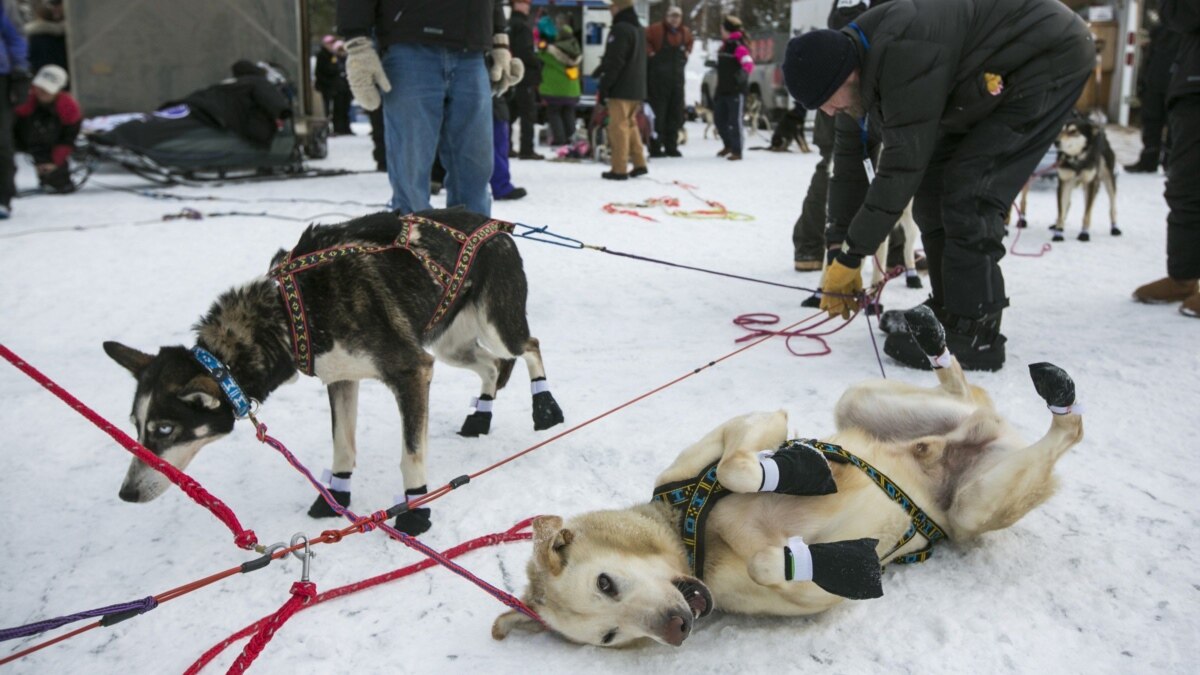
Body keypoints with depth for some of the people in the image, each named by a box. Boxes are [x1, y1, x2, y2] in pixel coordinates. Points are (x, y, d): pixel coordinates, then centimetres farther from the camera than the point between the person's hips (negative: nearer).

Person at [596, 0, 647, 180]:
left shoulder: (620, 29, -13)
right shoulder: (638, 29, 17)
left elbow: (614, 62, -18)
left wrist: (604, 87, -15)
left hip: (621, 89, -9)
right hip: (637, 89, 9)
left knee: (619, 127, -5)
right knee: (630, 125, 17)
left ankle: (619, 170, -5)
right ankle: (639, 164, 15)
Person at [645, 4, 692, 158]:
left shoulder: (685, 32, 12)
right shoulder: (656, 30, -7)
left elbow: (689, 42, 32)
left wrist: (687, 52, 16)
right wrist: (650, 52, -8)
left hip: (677, 78, 6)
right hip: (658, 78, -6)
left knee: (675, 114, 8)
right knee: (657, 113, -6)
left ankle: (671, 146, 17)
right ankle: (655, 147, -3)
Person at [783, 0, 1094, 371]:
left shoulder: (901, 54, -34)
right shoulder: (856, 64, -5)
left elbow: (902, 166, -31)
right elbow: (850, 158, 0)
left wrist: (850, 256, -23)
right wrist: (840, 256, 0)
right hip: (991, 80, 9)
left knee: (968, 193, -17)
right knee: (933, 185, 4)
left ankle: (973, 336, -9)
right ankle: (949, 312, 15)